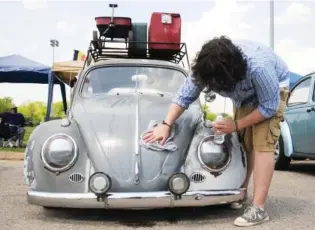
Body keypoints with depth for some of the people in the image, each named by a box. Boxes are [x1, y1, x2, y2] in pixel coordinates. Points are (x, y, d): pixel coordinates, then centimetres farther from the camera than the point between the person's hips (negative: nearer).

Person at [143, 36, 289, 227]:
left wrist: (237, 124, -28)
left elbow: (269, 106, -30)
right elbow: (185, 95, -16)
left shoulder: (258, 66, -43)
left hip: (273, 88, -5)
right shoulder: (207, 67, -26)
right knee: (243, 143, 5)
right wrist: (166, 125, -23)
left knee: (262, 144, -18)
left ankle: (259, 208, -21)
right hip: (246, 95, 6)